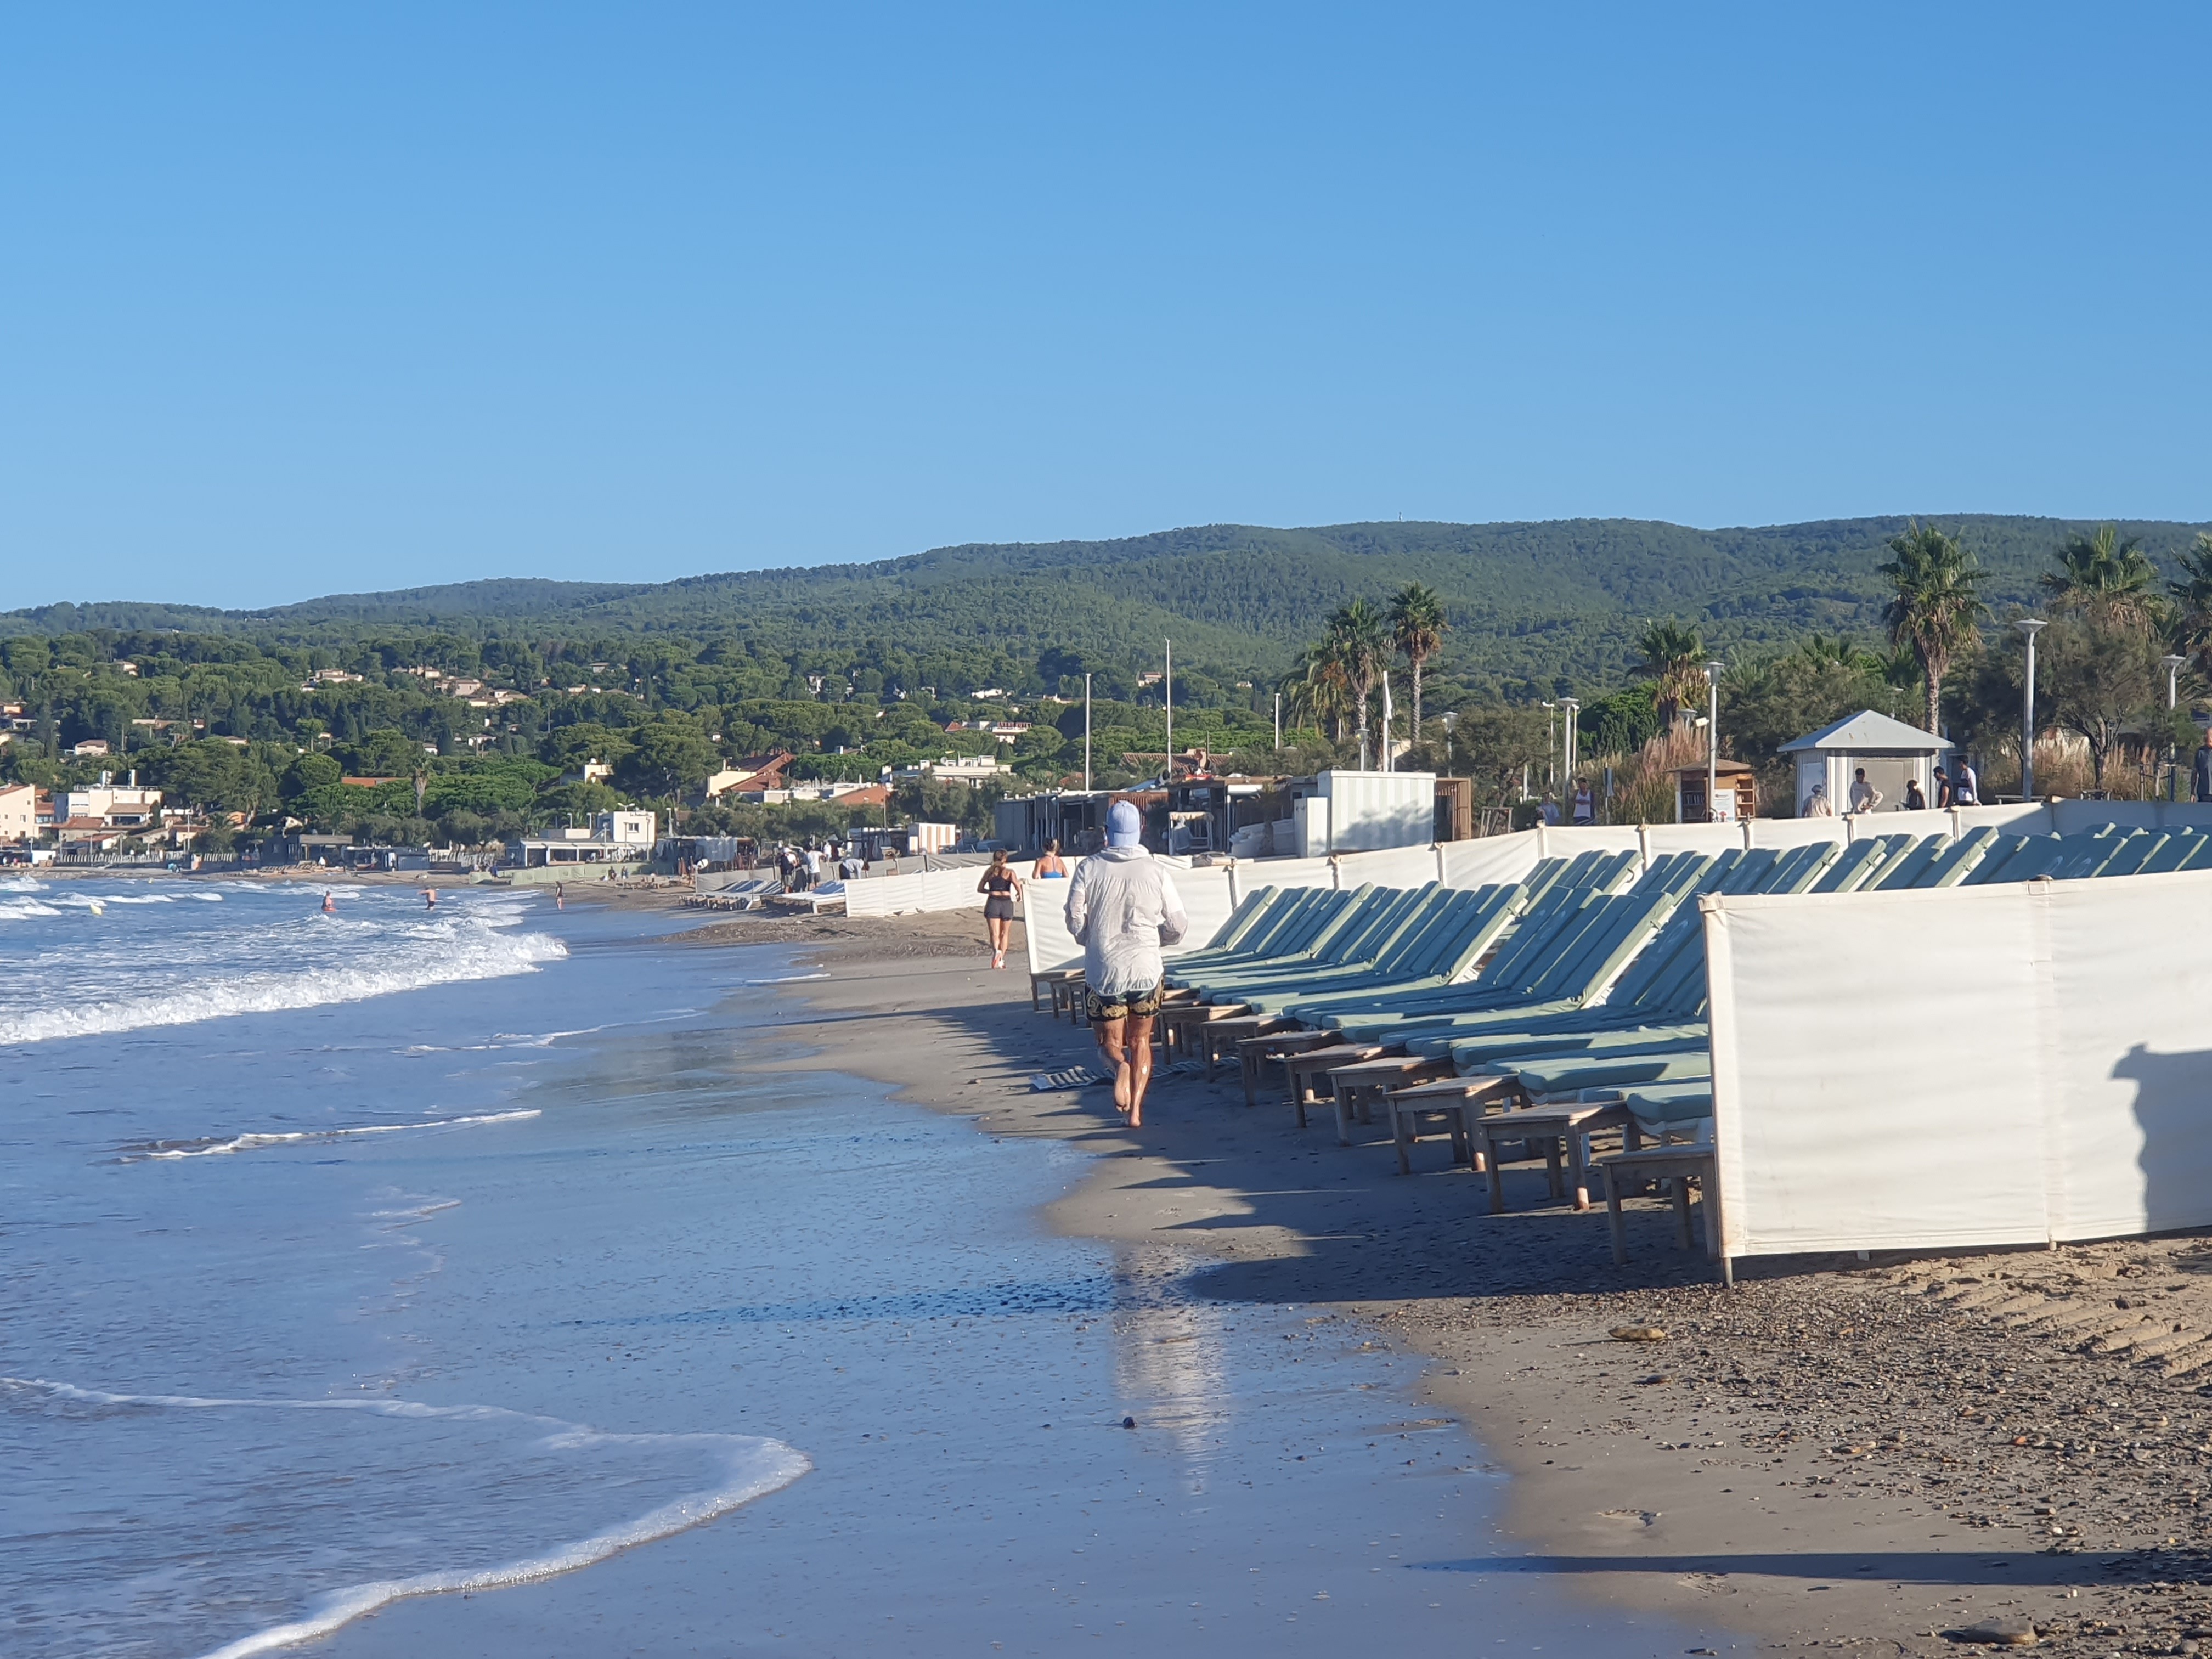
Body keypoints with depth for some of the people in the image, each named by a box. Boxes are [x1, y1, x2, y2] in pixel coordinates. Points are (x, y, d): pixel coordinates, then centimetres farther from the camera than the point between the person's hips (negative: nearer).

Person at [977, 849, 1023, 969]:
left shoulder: (989, 872, 8)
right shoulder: (1009, 872, 1)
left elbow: (980, 889, 11)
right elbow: (1017, 884, -14)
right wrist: (1020, 894, 5)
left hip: (992, 902, 0)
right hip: (1006, 902, 0)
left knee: (994, 933, -5)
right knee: (1004, 934, 14)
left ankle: (996, 951, -34)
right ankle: (1001, 959, 14)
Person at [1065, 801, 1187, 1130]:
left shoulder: (1089, 868, -5)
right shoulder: (1157, 873, -4)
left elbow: (1075, 920, -10)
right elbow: (1179, 927, -2)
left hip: (1103, 971, -1)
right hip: (1146, 970, 1)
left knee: (1110, 1043, 13)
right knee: (1140, 1041, 19)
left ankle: (1119, 1065, -22)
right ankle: (1136, 1110, 11)